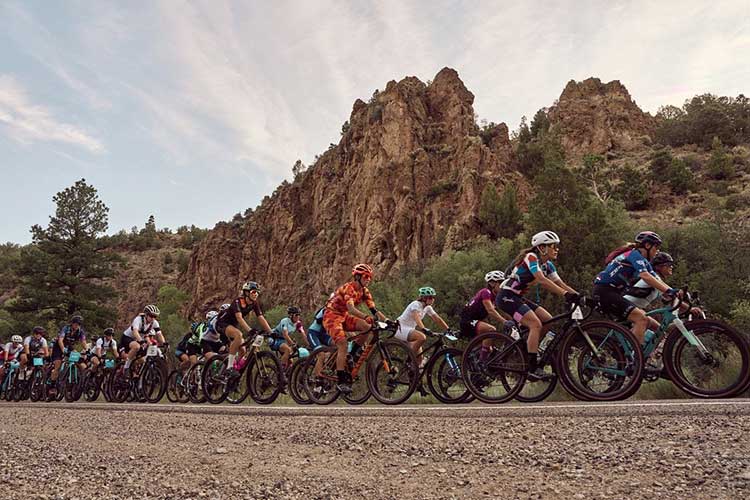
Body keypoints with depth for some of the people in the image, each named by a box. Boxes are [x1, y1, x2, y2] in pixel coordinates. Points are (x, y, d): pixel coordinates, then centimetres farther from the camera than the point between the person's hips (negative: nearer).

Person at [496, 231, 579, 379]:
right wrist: (566, 294, -38)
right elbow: (542, 280, -31)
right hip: (507, 297, -9)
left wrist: (577, 295, -11)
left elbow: (560, 283, 4)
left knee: (548, 321, 1)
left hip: (518, 298, 9)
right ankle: (533, 370, -19)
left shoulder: (548, 265, 9)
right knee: (536, 324, -20)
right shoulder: (531, 257, -18)